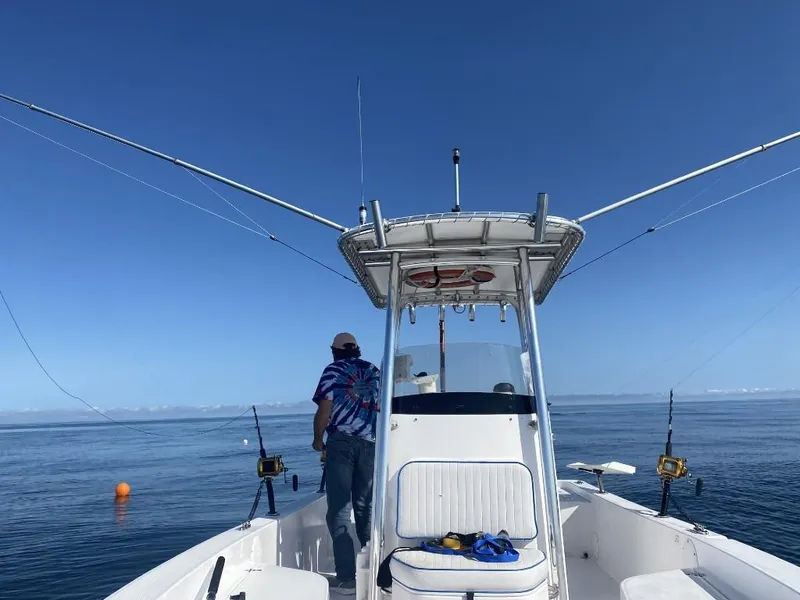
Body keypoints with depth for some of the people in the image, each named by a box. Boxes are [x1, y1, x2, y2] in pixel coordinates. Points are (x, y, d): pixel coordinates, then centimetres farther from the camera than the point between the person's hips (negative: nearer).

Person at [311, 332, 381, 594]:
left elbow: (324, 409, -6)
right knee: (366, 507, 15)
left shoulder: (333, 369, 3)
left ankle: (347, 577, -2)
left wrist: (317, 440, 8)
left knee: (339, 509, 0)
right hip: (370, 444, 4)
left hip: (341, 442, -4)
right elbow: (383, 408, 13)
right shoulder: (375, 372, 15)